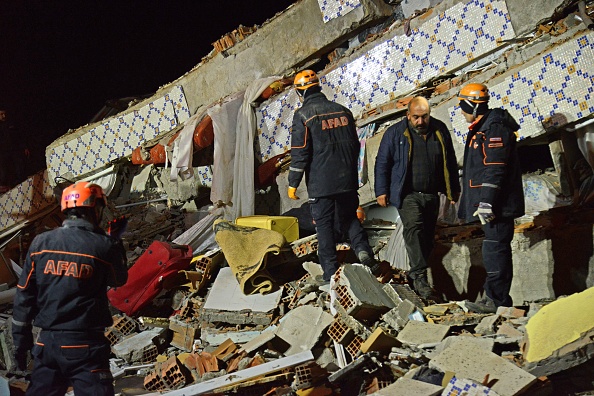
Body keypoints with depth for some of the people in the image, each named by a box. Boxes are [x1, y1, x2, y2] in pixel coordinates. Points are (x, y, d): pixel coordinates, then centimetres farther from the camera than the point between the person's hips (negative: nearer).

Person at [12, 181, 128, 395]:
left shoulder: (40, 243, 1)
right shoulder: (105, 246, -10)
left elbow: (24, 295, 4)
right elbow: (119, 280, 9)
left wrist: (21, 340, 12)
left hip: (47, 342, 4)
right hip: (84, 345, -4)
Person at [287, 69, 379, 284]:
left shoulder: (303, 115, -9)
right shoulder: (343, 111, 8)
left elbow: (299, 153, -11)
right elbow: (355, 145, 14)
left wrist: (293, 183, -3)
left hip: (320, 183, -4)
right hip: (347, 181, 5)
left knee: (324, 225, 5)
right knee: (348, 218, 19)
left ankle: (331, 272, 7)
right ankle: (363, 250, -4)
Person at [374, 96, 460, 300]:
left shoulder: (440, 131, 7)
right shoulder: (395, 133, -2)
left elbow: (450, 162, 16)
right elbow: (382, 163, 2)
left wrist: (454, 190, 18)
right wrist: (381, 191, -3)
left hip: (432, 195, 4)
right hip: (408, 194, -4)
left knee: (427, 235, 7)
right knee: (413, 228, -22)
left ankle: (415, 275, 20)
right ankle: (419, 277, -27)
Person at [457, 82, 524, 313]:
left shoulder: (494, 128, -15)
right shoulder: (481, 129, 19)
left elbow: (495, 169, -22)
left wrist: (487, 201, -25)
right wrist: (483, 202, 26)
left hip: (499, 205, -11)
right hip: (494, 205, 11)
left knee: (494, 251, -9)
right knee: (496, 251, 14)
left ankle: (497, 301, -6)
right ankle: (495, 297, 21)